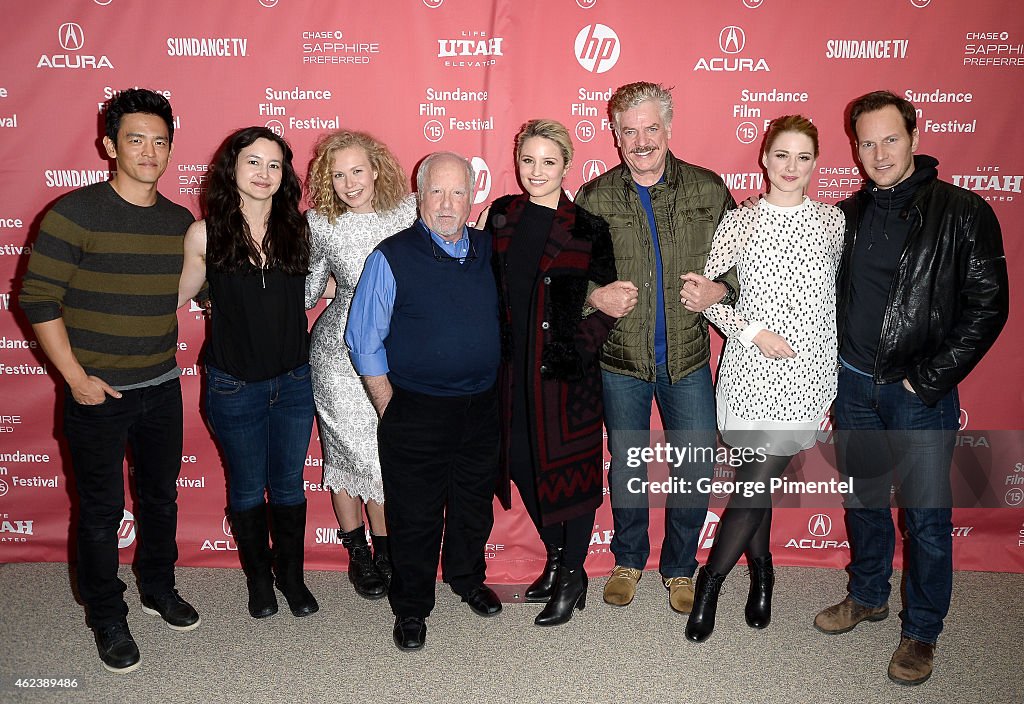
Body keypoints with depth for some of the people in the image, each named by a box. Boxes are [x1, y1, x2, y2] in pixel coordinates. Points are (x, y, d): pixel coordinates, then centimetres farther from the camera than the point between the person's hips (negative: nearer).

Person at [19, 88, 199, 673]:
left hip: (162, 388, 5)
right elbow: (38, 298, -11)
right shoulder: (75, 213, -11)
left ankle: (159, 588, 40)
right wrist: (76, 377, -13)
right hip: (97, 393, -4)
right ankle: (107, 617, 27)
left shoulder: (181, 222, 3)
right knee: (102, 509, 8)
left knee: (161, 497, 18)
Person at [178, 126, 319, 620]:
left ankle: (291, 573, 37)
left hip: (294, 381, 2)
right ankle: (258, 576, 38)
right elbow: (178, 294, 1)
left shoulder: (297, 229, -3)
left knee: (289, 486, 16)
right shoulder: (206, 234, -8)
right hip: (235, 388, -1)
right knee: (247, 490, 15)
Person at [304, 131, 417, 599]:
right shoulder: (320, 223, -6)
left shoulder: (408, 209, -3)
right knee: (349, 451, 9)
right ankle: (357, 551, 30)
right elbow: (309, 289, 5)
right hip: (341, 354, -1)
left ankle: (385, 547, 28)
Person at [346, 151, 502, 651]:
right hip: (416, 412, -4)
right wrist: (390, 409, -7)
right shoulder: (392, 258, -10)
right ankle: (411, 606, 29)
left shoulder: (489, 251, 2)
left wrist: (490, 386, 10)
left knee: (475, 503, 20)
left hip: (481, 407, 4)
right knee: (414, 516, 8)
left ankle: (468, 578, 45)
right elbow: (364, 340, -7)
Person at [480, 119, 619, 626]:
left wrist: (583, 341, -10)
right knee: (524, 465, 13)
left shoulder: (587, 227, -8)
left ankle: (570, 578, 22)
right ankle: (557, 561, 34)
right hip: (512, 368, 5)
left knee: (570, 469, 5)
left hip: (566, 370, -5)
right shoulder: (501, 215, 5)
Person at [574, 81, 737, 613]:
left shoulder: (708, 190, 0)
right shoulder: (593, 199, -2)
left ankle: (679, 567, 31)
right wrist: (594, 296, -15)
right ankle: (628, 559, 38)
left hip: (688, 356, 1)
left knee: (697, 470, 6)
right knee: (626, 466, 14)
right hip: (620, 357, 0)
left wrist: (721, 290, -13)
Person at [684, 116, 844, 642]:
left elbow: (840, 292, 14)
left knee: (757, 480, -3)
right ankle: (761, 573, 32)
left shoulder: (834, 222, 5)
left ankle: (711, 579, 15)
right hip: (749, 367, 0)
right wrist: (751, 330, -11)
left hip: (806, 370, 0)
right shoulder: (738, 223, 2)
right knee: (757, 478, 9)